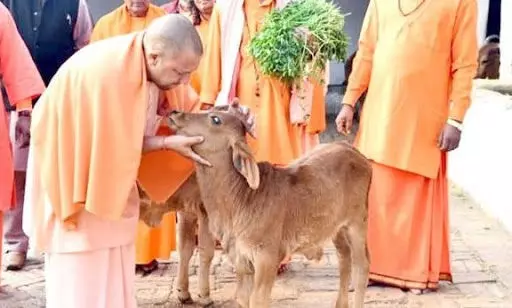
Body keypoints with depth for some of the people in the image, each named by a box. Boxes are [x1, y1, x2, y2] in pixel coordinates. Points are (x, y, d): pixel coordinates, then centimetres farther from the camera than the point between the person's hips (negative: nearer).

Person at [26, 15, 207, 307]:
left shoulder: (157, 67, -12)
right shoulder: (106, 73, -34)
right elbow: (111, 144, -26)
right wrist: (168, 143, -27)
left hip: (114, 174, 7)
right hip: (77, 173, -7)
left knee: (116, 275, 13)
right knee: (82, 275, 1)